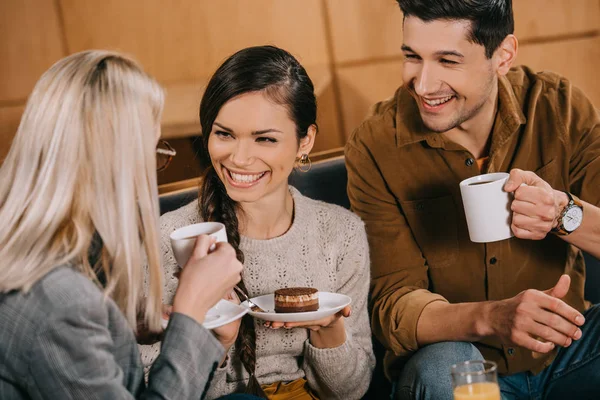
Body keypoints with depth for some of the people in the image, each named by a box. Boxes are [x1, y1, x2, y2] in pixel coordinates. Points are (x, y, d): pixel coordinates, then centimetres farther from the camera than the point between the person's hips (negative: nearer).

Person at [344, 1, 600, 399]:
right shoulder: (375, 147, -13)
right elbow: (394, 303, -16)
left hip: (566, 344, 2)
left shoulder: (560, 108, -8)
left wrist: (564, 213, -31)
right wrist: (490, 317, -37)